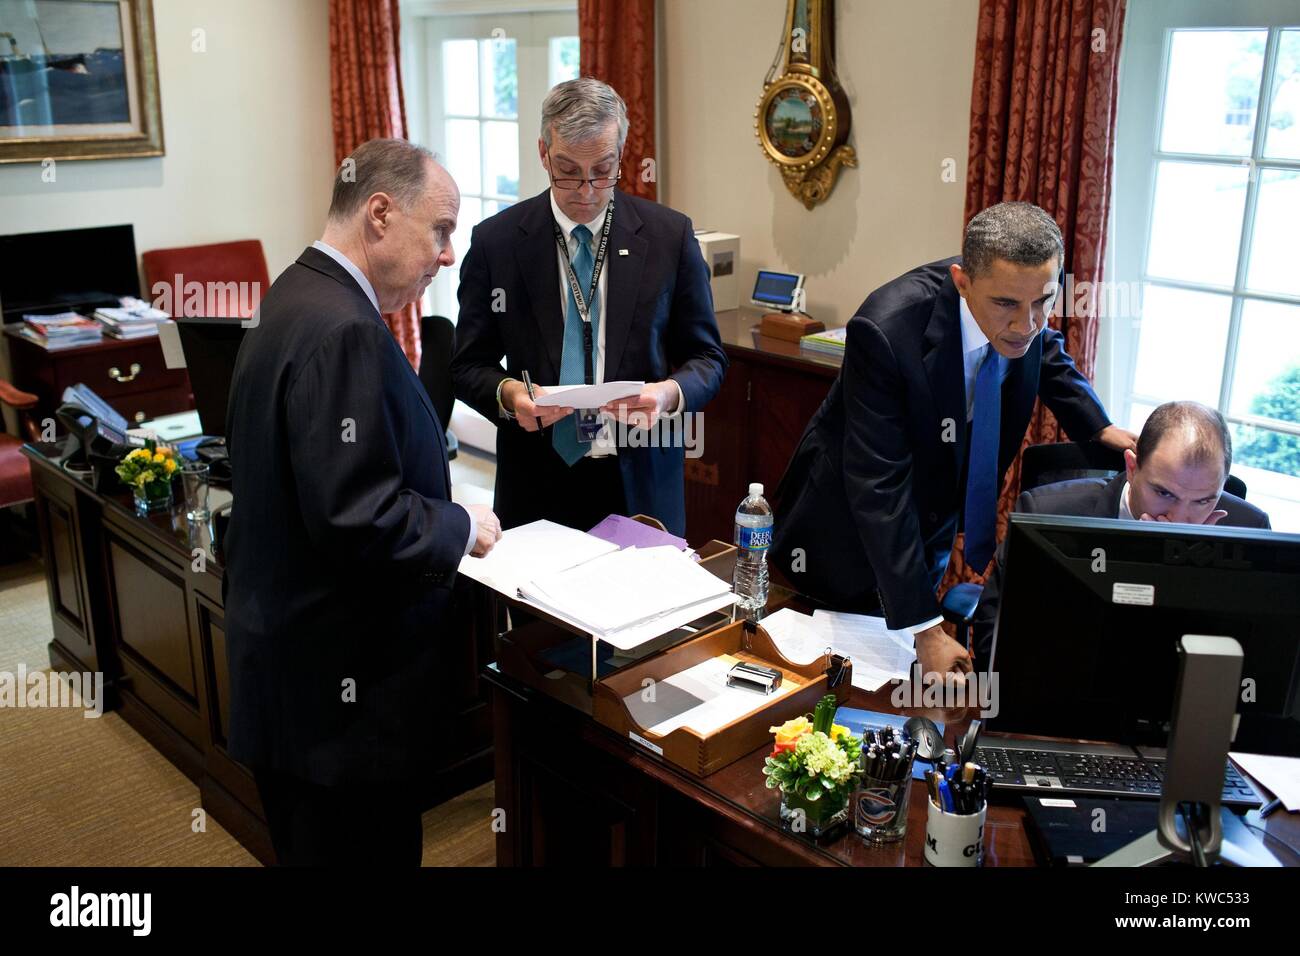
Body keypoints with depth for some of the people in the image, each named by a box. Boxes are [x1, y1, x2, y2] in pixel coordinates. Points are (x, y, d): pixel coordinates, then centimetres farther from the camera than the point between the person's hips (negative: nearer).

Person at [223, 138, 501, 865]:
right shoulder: (342, 329, -24)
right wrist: (461, 528, -12)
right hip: (339, 676, -10)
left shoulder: (303, 295, 8)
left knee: (317, 842, 24)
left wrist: (434, 499, 9)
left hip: (299, 655, 10)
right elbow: (356, 518, -28)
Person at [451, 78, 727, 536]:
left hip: (641, 484, 1)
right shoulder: (495, 240, -3)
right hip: (536, 488, 0)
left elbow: (707, 358, 2)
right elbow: (469, 364, 3)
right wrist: (509, 393, -19)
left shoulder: (670, 235, -3)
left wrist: (669, 393, -19)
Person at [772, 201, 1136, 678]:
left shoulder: (1023, 310, -17)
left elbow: (1047, 355, 10)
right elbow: (879, 489, -34)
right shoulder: (886, 330, -35)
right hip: (851, 533, -5)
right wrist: (927, 631, -35)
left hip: (934, 525, 6)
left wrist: (1099, 428, -8)